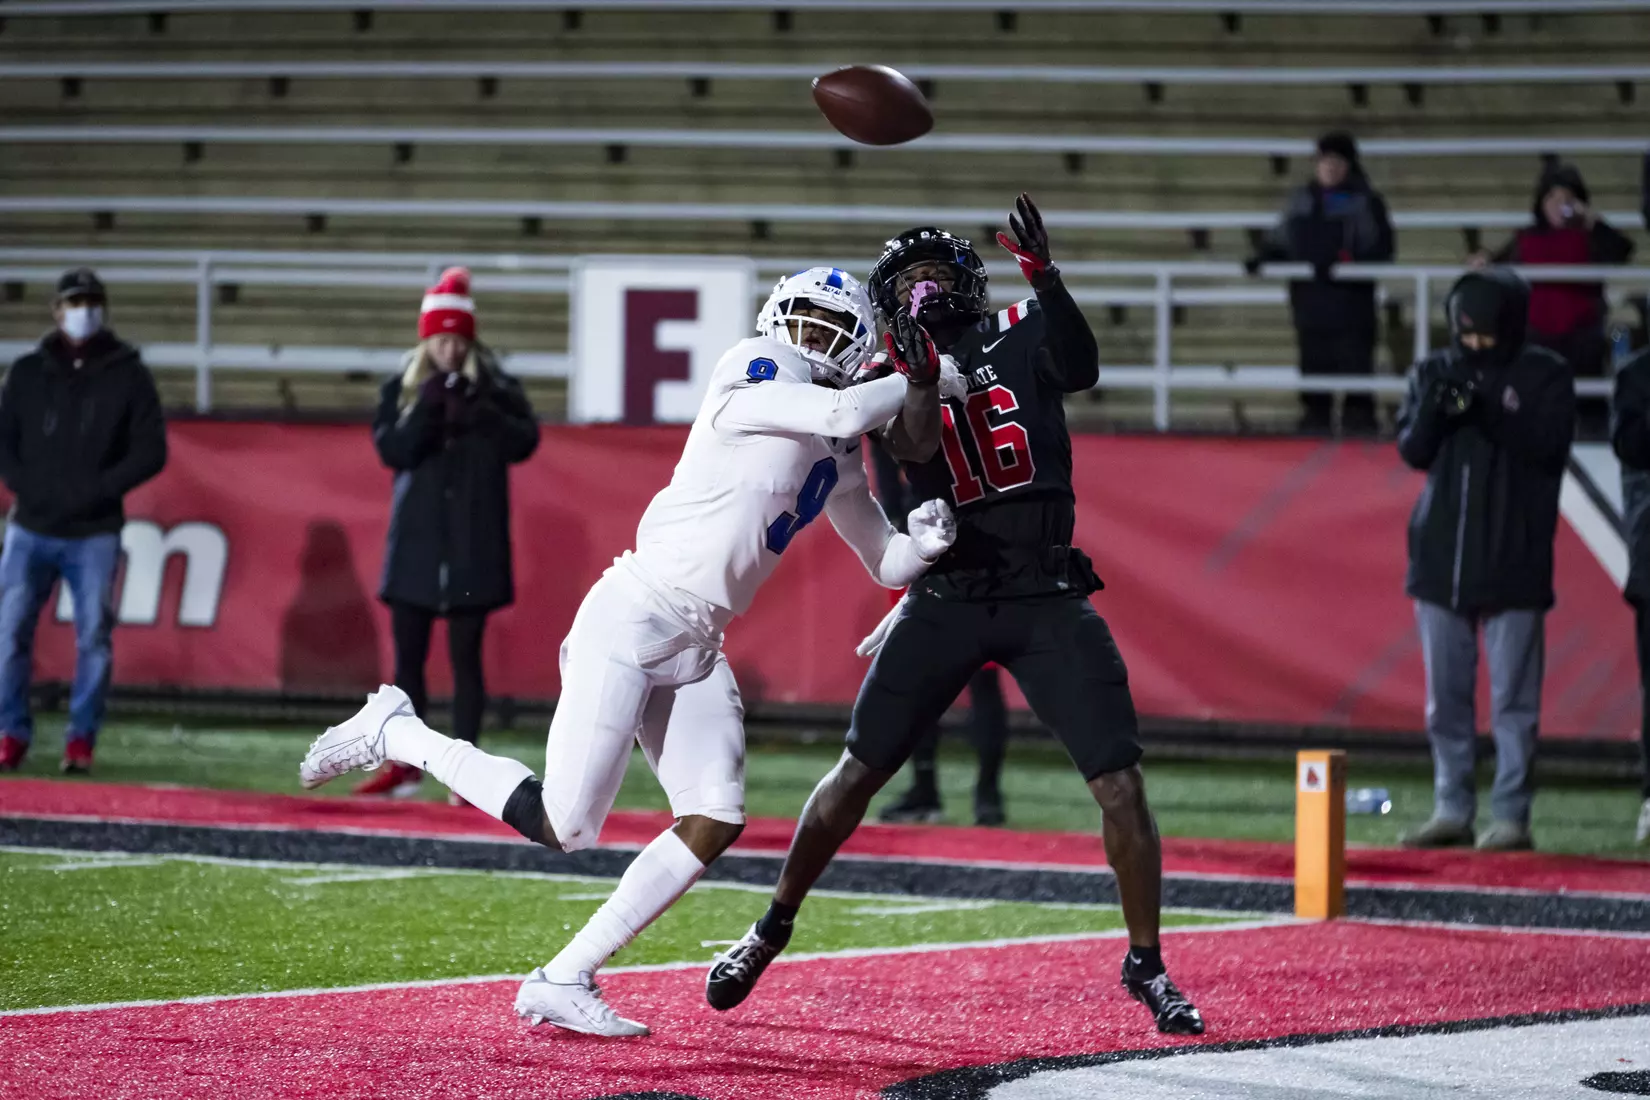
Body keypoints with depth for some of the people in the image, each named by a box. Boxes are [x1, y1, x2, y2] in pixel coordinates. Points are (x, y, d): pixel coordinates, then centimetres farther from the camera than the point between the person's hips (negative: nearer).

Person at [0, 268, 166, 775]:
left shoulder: (127, 376, 3)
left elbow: (151, 451, -1)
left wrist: (97, 488, -13)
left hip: (94, 533, -1)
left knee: (94, 635, -3)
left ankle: (81, 738, 4)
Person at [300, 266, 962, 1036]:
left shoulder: (837, 460, 15)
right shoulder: (756, 373, -9)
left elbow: (887, 565, 20)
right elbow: (845, 413, -25)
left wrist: (923, 540, -2)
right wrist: (924, 385, -9)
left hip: (696, 650, 9)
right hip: (634, 617, -9)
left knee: (714, 822, -5)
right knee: (563, 826, -11)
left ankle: (563, 982, 4)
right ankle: (395, 733, 10)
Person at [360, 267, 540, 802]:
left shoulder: (495, 388, 2)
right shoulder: (402, 389, 4)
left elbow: (524, 441, -9)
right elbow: (391, 449, -7)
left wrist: (478, 413, -21)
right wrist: (428, 410, -19)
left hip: (474, 546, -2)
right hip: (416, 541, 2)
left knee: (465, 656, 0)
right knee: (408, 656, 7)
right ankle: (404, 764, 17)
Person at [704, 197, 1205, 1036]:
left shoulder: (1018, 336, 2)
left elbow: (1079, 368, -20)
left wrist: (1043, 274, -37)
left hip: (1047, 600, -1)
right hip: (947, 598, 1)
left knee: (1121, 785, -6)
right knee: (859, 771, 3)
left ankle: (1146, 966, 8)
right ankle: (771, 931, 20)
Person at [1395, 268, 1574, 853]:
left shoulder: (1545, 376, 0)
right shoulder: (1434, 372, 9)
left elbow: (1549, 444, -12)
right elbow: (1412, 451, 3)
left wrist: (1488, 411, -25)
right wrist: (1433, 410, -18)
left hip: (1512, 563, -4)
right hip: (1441, 558, 4)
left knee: (1513, 698, -4)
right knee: (1445, 696, 7)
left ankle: (1511, 816, -2)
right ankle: (1451, 811, 13)